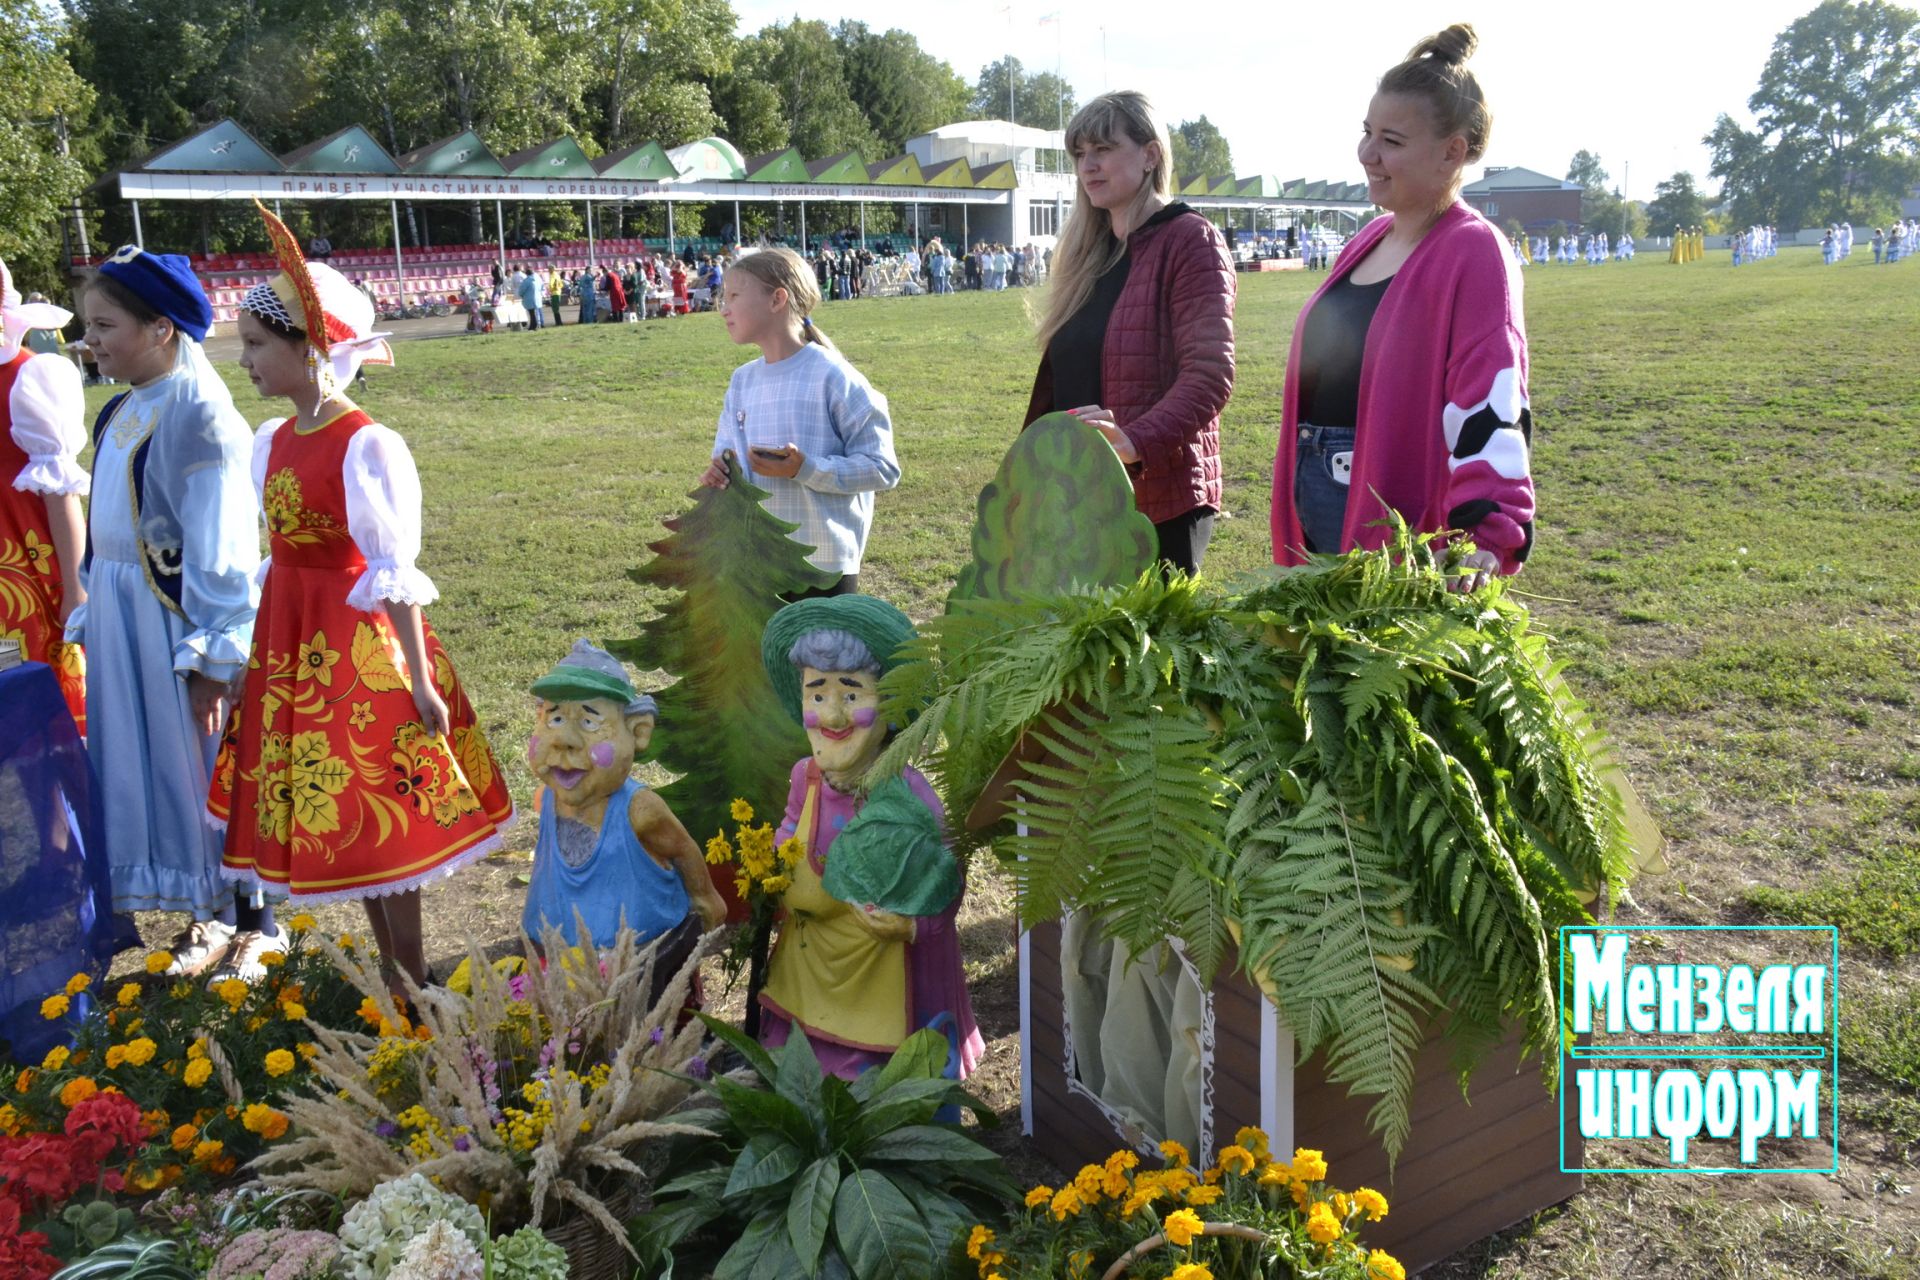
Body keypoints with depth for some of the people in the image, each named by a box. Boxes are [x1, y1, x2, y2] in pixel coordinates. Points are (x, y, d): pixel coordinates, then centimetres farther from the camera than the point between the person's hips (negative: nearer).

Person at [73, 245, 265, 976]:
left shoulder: (198, 414, -17)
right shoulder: (122, 411, 8)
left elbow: (221, 550, -18)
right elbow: (107, 526, 14)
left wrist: (211, 659, -18)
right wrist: (89, 618, 14)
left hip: (181, 620, -8)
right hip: (121, 617, 8)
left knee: (210, 765, 3)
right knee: (152, 764, 15)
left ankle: (254, 921, 20)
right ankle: (213, 913, 29)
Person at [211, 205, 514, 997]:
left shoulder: (366, 446, -15)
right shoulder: (272, 441, 7)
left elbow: (394, 573, -17)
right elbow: (279, 559, 13)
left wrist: (421, 681, -16)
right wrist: (261, 655, 16)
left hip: (358, 639, -8)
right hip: (290, 643, 8)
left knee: (377, 809, 1)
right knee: (340, 811, 14)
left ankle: (411, 981, 17)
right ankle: (389, 970, 28)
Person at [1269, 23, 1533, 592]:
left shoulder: (1472, 252, -13)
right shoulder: (1368, 241, 12)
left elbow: (1490, 409, -23)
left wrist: (1487, 534, -34)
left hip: (1396, 523, -8)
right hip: (1317, 504, 8)